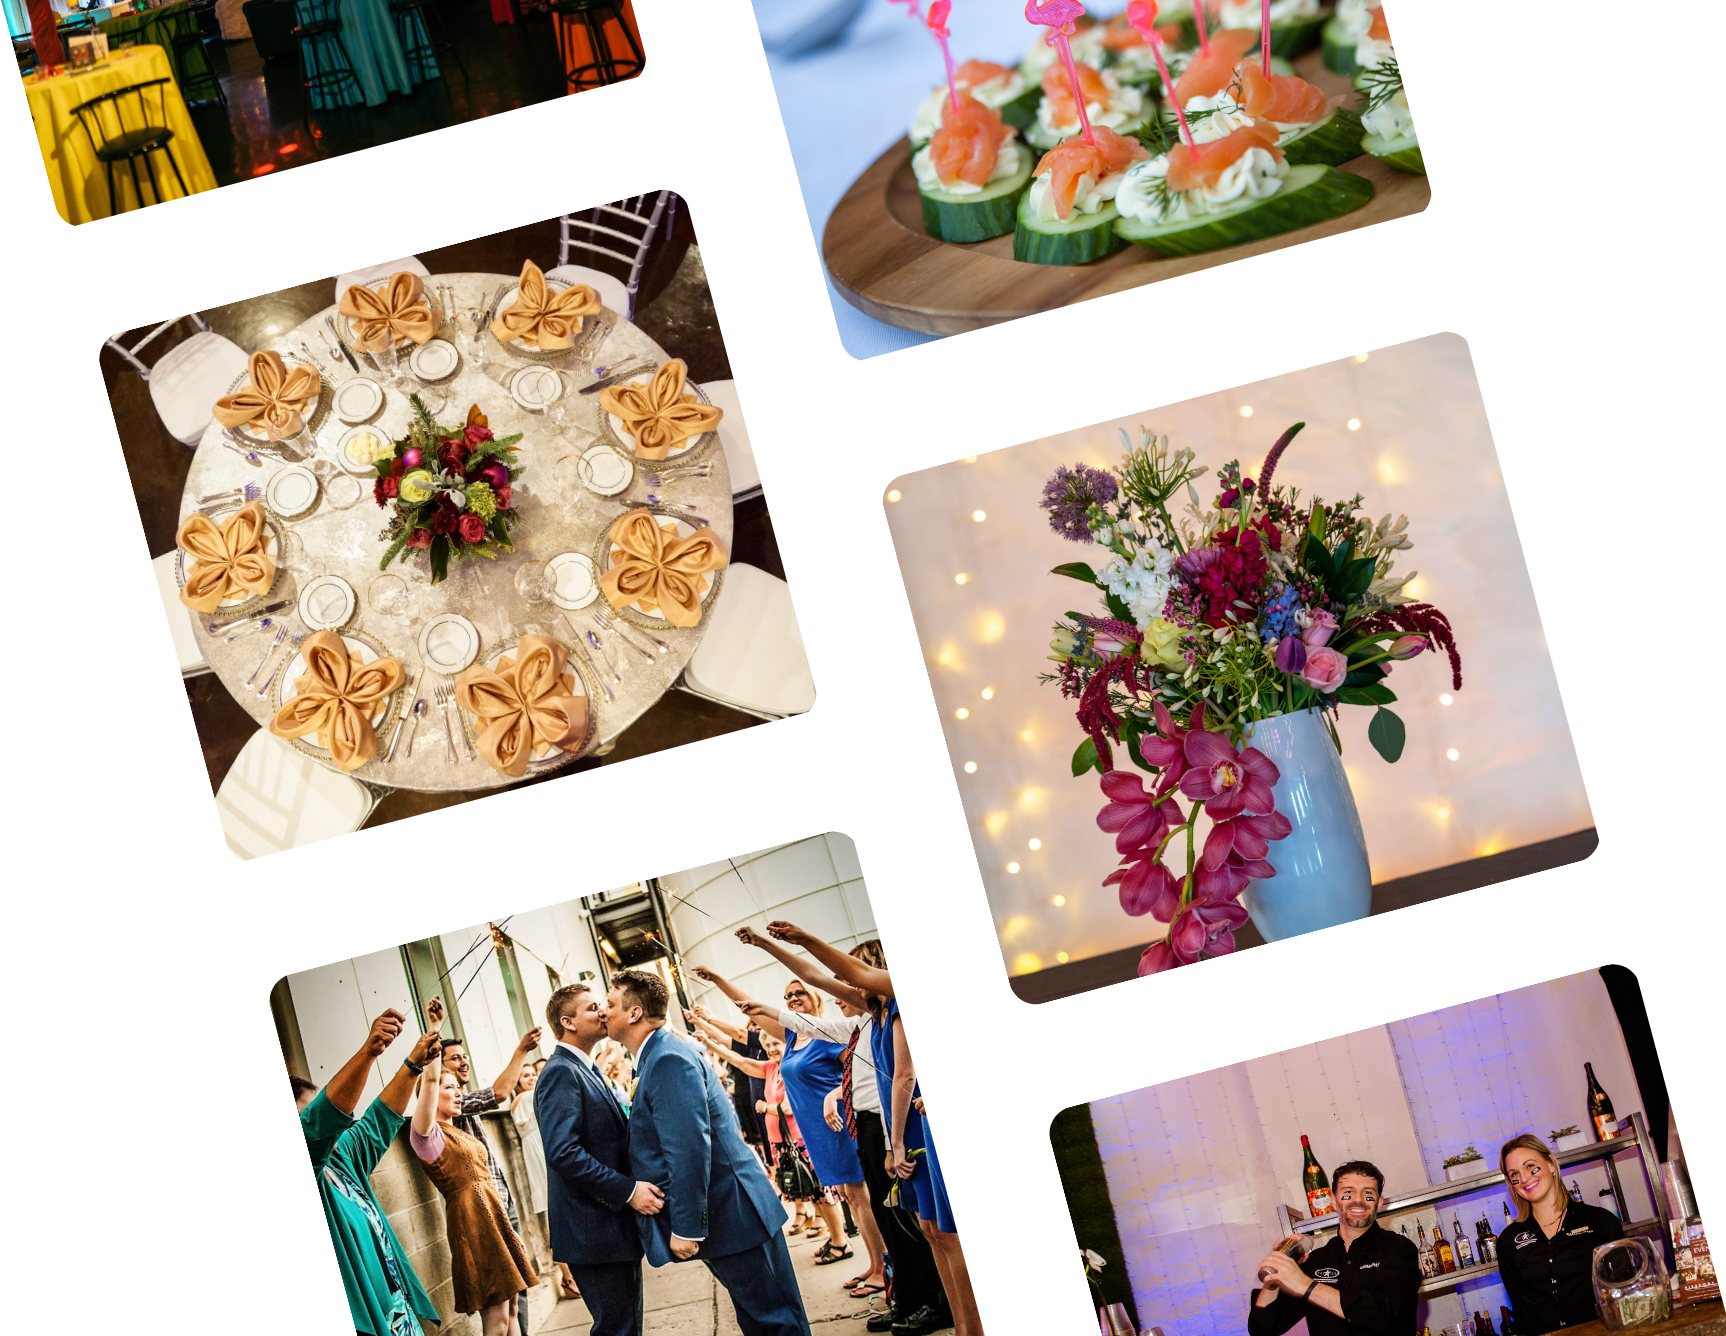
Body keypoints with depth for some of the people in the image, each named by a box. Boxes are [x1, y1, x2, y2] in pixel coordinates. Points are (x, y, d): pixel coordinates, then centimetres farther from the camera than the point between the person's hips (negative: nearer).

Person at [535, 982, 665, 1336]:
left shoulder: (586, 1071, 18)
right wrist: (628, 1190, -25)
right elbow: (563, 1152, -25)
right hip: (595, 1231, -10)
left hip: (617, 1226, 10)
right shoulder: (561, 1073, -14)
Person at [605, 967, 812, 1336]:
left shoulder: (668, 1059, -17)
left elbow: (689, 1148, -24)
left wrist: (685, 1228, -22)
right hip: (731, 1215, 10)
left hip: (732, 1217, -10)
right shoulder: (660, 1055, 16)